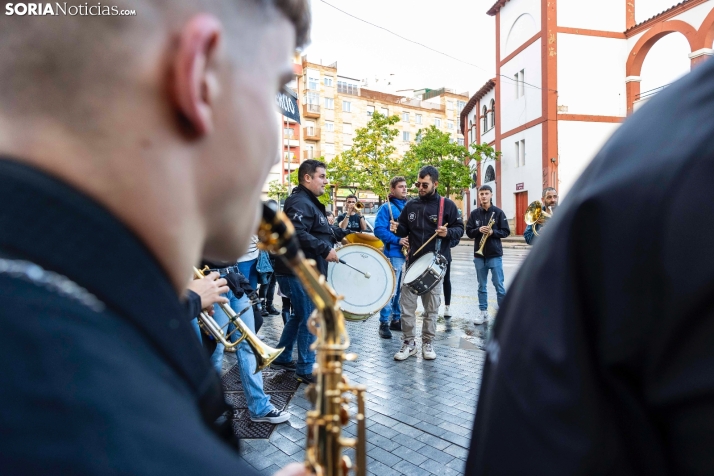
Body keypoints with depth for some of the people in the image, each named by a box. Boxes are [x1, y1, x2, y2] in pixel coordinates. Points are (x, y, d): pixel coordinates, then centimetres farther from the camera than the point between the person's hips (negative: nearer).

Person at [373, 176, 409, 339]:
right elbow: (378, 229, -13)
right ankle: (384, 323, 4)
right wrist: (397, 240, -21)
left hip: (409, 253, 7)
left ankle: (396, 319, 24)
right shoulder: (386, 208, -4)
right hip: (394, 254, -7)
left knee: (402, 289, 13)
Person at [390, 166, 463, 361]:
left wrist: (448, 232, -21)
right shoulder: (410, 205, 8)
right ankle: (408, 342, 14)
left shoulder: (447, 205, -2)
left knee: (431, 306, 7)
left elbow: (459, 229, 0)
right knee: (406, 303, 1)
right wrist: (397, 228, -8)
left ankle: (427, 343, 21)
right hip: (413, 261, 3)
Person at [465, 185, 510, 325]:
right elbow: (468, 232, 4)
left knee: (499, 285, -1)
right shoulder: (474, 213, 5)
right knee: (482, 286, 10)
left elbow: (506, 231, -1)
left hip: (495, 254, -2)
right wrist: (479, 230, -15)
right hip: (479, 254, 2)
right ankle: (483, 312, 18)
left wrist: (492, 232, -17)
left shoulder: (498, 212, 0)